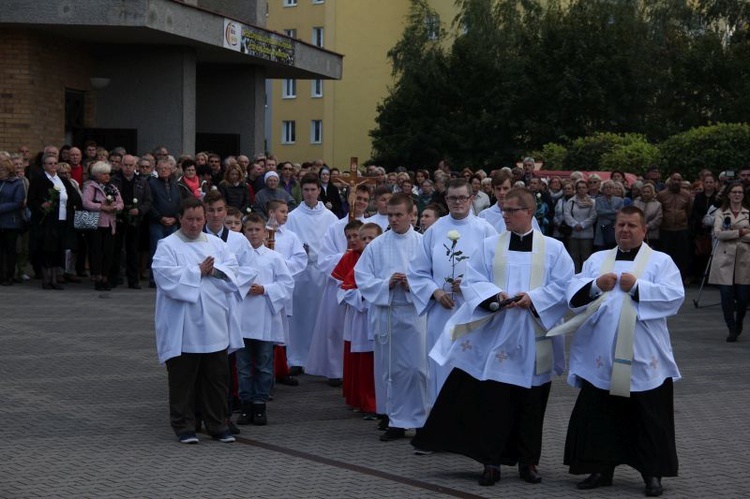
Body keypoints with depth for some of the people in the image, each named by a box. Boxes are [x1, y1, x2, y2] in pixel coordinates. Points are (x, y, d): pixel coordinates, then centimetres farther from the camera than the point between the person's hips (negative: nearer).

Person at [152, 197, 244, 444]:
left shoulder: (216, 243, 14)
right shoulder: (167, 246, -2)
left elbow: (232, 268, 5)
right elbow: (166, 276, -16)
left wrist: (213, 271, -13)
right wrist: (199, 272, -11)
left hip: (214, 325, 4)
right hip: (182, 328, -4)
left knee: (217, 377, 9)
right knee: (183, 379, 2)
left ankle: (217, 424, 18)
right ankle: (183, 426, 12)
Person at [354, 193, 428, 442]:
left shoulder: (422, 243, 1)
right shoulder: (377, 245, 7)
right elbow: (362, 276, 4)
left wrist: (412, 285, -18)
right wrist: (386, 284, -10)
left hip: (414, 312, -2)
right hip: (384, 312, 2)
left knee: (416, 368, -5)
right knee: (389, 370, 6)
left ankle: (420, 421, 5)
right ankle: (396, 422, 15)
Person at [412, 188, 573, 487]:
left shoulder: (554, 249, 4)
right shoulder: (489, 246, 7)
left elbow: (564, 286, -2)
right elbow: (473, 282, 1)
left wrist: (533, 298, -16)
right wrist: (494, 295, -18)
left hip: (535, 341, 0)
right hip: (495, 336, 1)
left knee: (531, 404, 5)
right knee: (493, 402, -2)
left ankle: (528, 461, 17)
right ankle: (491, 461, 6)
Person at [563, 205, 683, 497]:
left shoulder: (661, 261, 3)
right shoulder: (597, 260, 13)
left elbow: (675, 296, -11)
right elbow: (573, 295, 5)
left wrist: (637, 286, -17)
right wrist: (595, 285, -14)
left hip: (643, 357, -3)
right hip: (601, 355, 3)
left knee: (649, 418, 2)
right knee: (599, 415, 6)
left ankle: (653, 473, 13)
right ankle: (601, 470, 17)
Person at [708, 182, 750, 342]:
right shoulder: (721, 213, 10)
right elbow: (718, 233, -5)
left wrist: (731, 234, -8)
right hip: (725, 259, 0)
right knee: (726, 296, -7)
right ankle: (732, 330, 5)